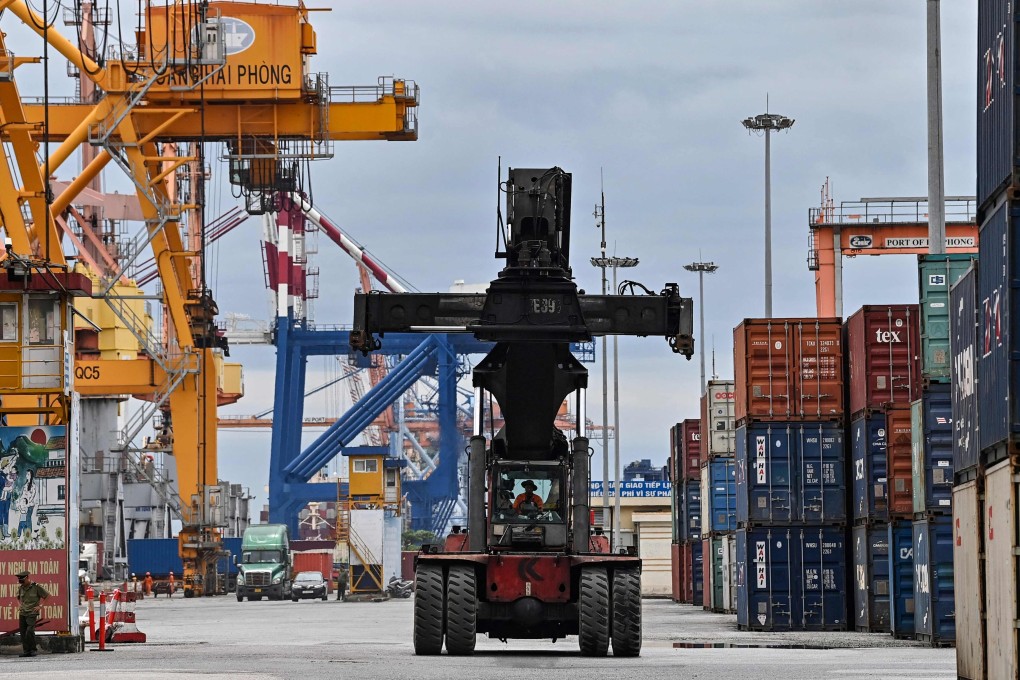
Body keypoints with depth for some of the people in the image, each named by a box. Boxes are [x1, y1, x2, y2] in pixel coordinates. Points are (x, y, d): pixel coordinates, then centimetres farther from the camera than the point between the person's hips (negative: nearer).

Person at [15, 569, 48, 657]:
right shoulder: (21, 587, 9)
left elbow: (47, 596, -1)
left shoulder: (36, 587, -8)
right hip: (22, 613, 6)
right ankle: (25, 651, 8)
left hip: (32, 613, -6)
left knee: (30, 631, -18)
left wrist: (40, 606, -6)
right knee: (22, 632, 2)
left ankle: (33, 650, -7)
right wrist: (20, 605, 14)